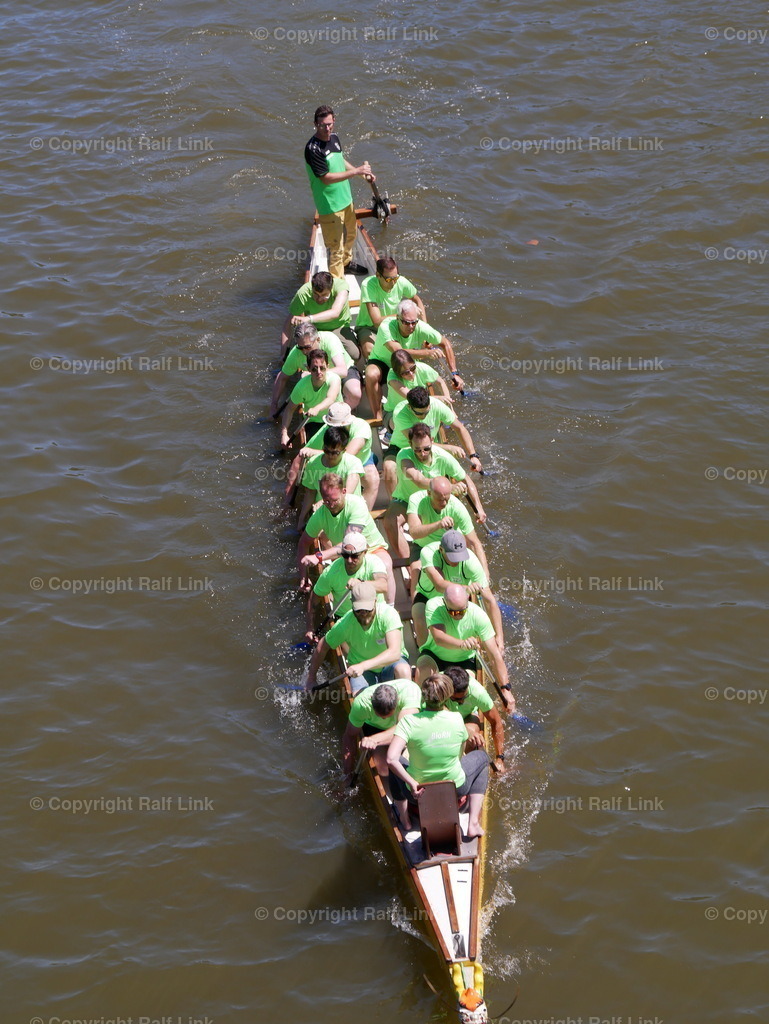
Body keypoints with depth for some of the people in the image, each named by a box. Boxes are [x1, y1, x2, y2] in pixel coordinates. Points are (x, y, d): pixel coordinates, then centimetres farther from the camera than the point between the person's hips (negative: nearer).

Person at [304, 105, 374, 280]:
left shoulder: (334, 137, 0)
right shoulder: (313, 149, -26)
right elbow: (326, 178, -27)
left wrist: (363, 173, 11)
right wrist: (356, 172, -27)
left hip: (345, 198, 9)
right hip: (330, 205, -9)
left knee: (351, 232, 29)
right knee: (336, 247, -5)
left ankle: (346, 262, 52)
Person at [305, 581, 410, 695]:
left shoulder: (388, 614, -25)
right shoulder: (345, 624, -19)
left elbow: (395, 653, -35)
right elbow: (323, 647, -1)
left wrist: (363, 666, -47)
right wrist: (311, 678, 7)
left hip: (389, 664, -1)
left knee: (403, 670, -35)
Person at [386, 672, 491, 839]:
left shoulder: (409, 722, -22)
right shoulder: (456, 719, -16)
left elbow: (391, 759, -32)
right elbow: (460, 755, -1)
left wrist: (412, 783, -22)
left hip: (418, 791, 0)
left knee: (396, 765, 31)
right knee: (481, 757, 29)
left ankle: (405, 819, 28)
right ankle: (473, 824, 19)